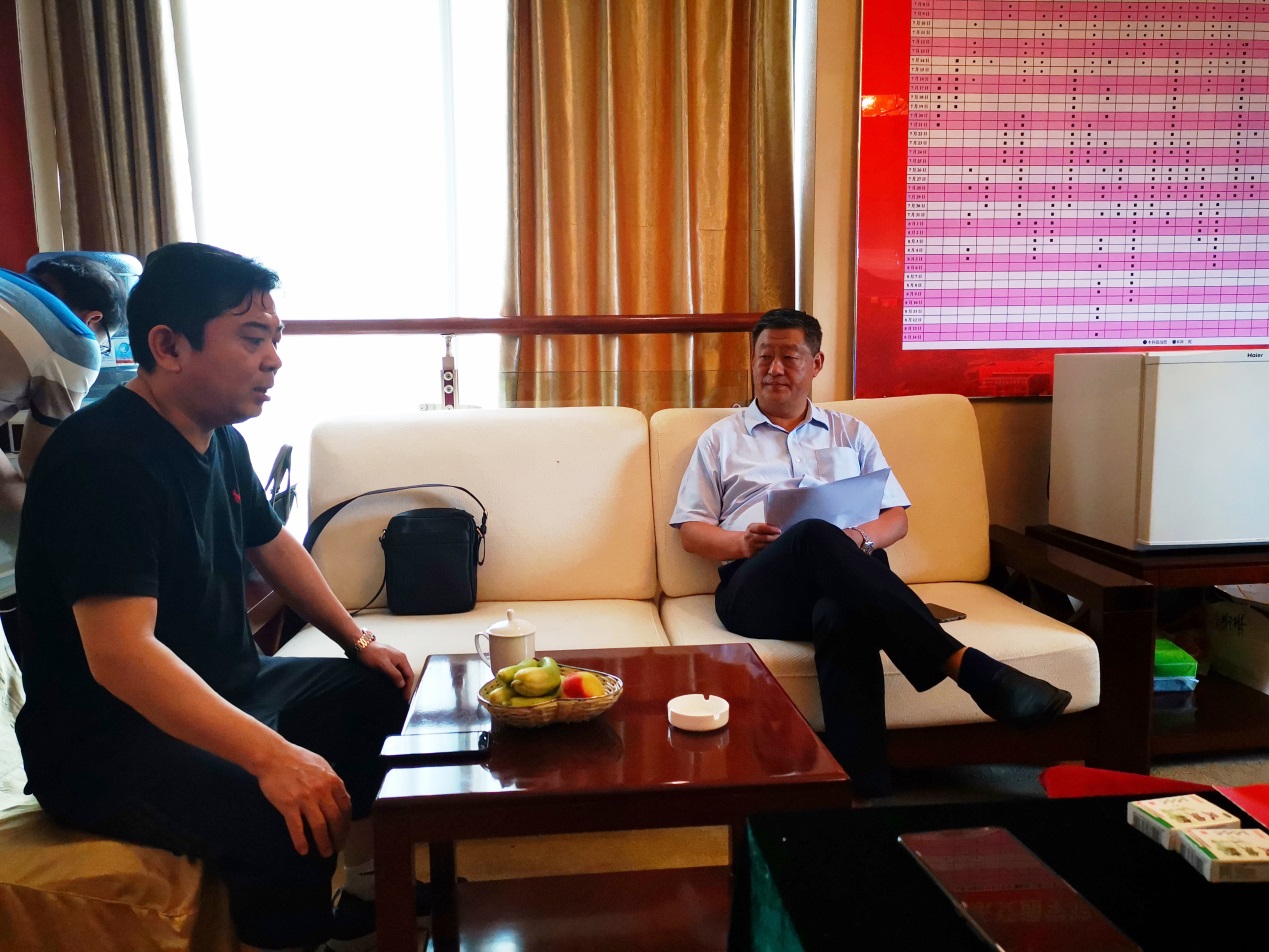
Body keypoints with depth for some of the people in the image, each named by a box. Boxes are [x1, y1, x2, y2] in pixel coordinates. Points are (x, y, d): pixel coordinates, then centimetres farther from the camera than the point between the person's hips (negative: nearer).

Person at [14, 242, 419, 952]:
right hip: (107, 739, -9)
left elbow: (272, 544, 20)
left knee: (388, 692, 11)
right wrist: (272, 756, -41)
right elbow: (119, 654, -33)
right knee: (290, 825, -32)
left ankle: (367, 895, 21)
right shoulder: (104, 458, -24)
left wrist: (359, 640, 13)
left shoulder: (221, 441, 4)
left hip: (231, 689, 10)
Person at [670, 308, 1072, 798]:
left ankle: (866, 794, -50)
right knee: (814, 537, -40)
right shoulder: (720, 439, 24)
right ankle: (967, 665, -47)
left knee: (845, 616, -41)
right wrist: (742, 542, -7)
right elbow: (690, 529, 16)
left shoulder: (851, 433, 28)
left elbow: (897, 516, 21)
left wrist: (860, 538, -4)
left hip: (843, 582, 2)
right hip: (754, 585, -1)